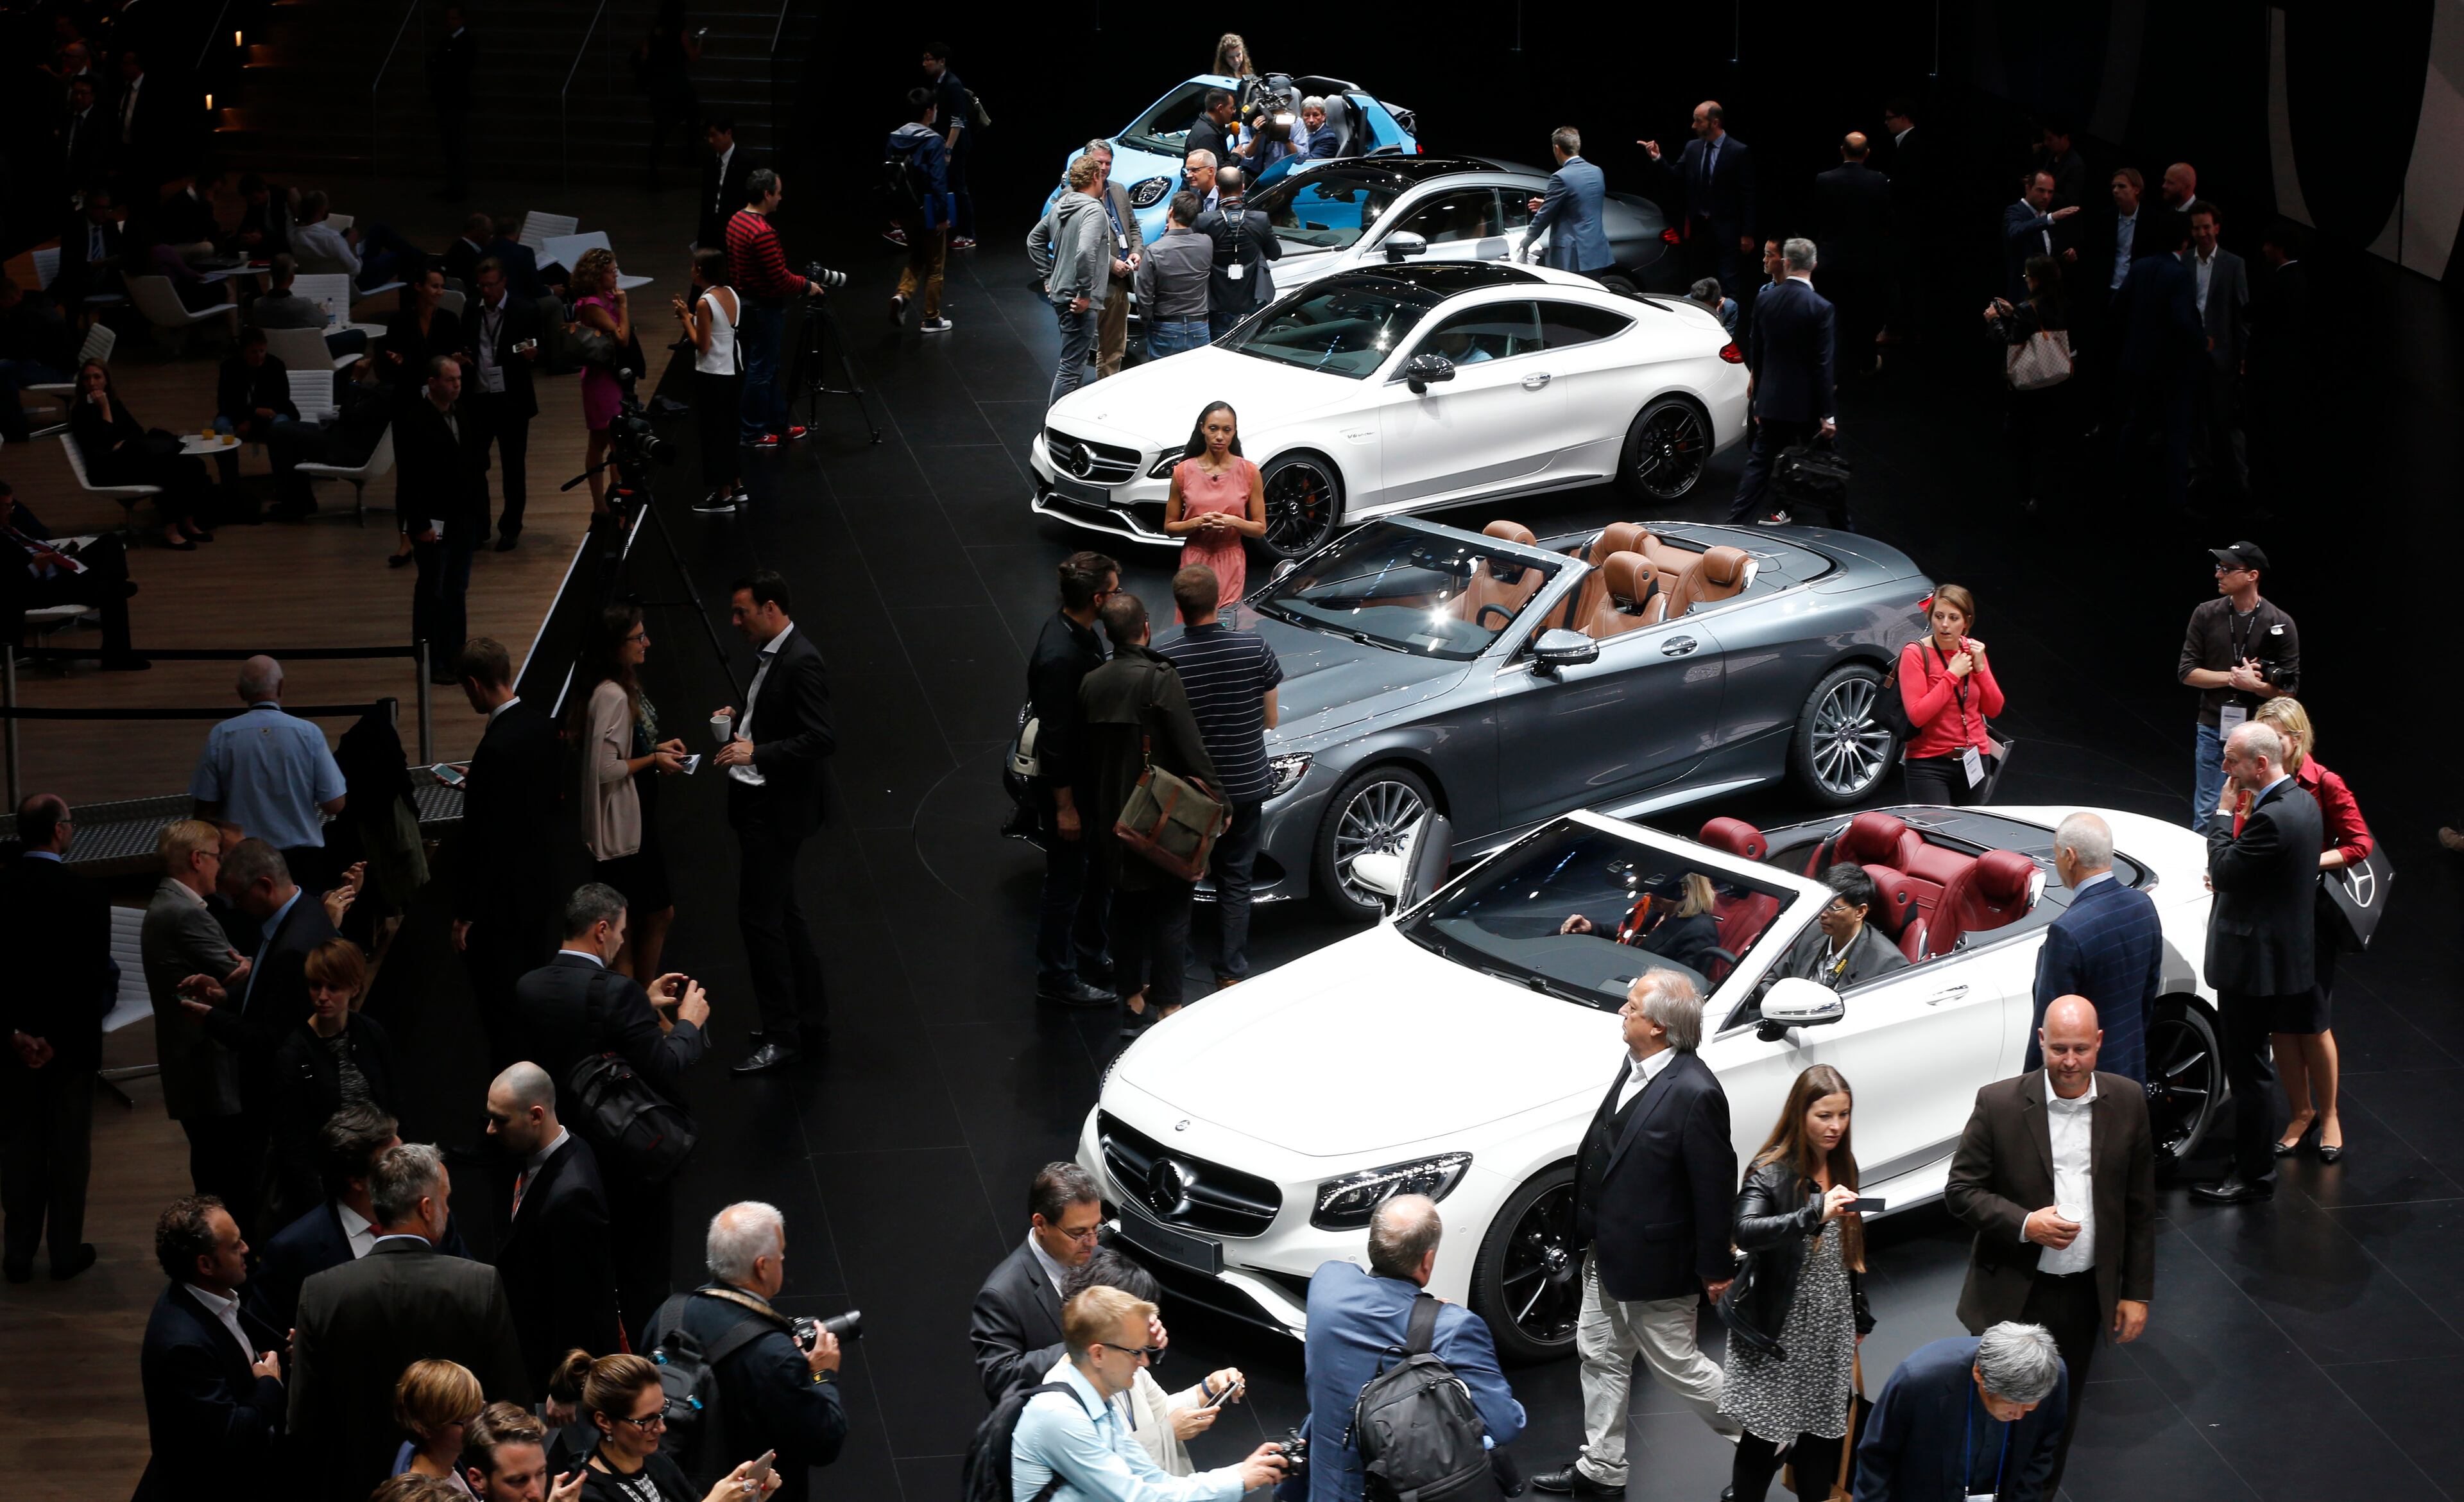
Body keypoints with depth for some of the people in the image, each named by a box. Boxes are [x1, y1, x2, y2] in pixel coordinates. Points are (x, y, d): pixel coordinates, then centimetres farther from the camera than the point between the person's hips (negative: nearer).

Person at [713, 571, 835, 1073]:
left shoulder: (802, 662, -20)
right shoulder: (773, 655, 10)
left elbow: (821, 739, -25)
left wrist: (757, 753, -26)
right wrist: (740, 718, 7)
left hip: (776, 810, -10)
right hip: (757, 804, 10)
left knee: (758, 915, -6)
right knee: (784, 914, 16)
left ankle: (783, 1035, 3)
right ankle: (810, 1024, 25)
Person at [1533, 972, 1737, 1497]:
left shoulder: (1694, 1093, -29)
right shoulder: (1635, 1065, -3)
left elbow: (1715, 1185, -22)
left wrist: (1714, 1269, -15)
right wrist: (1590, 1229, 15)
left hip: (1655, 1260, -9)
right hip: (1607, 1252, 9)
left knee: (1677, 1366, 8)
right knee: (1600, 1355, 19)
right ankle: (1602, 1469, 34)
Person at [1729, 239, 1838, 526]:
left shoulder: (1764, 300, -1)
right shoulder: (1820, 308, -16)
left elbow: (1756, 352, 7)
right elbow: (1823, 365, -16)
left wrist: (1758, 399, 17)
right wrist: (1827, 415, -11)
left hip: (1771, 401, 4)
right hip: (1807, 403, -4)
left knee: (1760, 463, 12)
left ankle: (1735, 521, 9)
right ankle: (1841, 527, 20)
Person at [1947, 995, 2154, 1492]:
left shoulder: (2127, 1102, -2)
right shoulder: (1999, 1103, -11)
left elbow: (2140, 1208, 4)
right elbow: (1960, 1191, -7)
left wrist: (2137, 1293, 4)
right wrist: (2024, 1223, -22)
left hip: (2085, 1296, 3)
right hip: (2014, 1296, -3)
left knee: (2061, 1418, 15)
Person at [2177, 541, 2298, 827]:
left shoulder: (2280, 624, -4)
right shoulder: (2206, 614, 2)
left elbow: (2289, 688, -3)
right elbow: (2187, 672, 0)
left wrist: (2253, 685, -21)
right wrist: (2231, 677, -12)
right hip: (2214, 730, 2)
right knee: (2207, 814, 4)